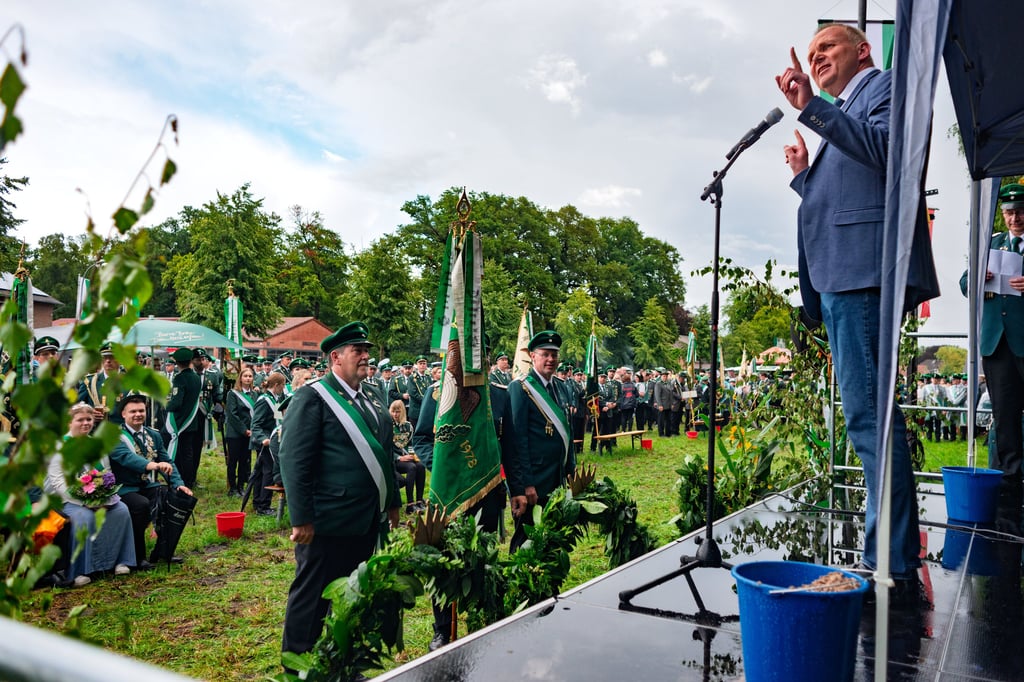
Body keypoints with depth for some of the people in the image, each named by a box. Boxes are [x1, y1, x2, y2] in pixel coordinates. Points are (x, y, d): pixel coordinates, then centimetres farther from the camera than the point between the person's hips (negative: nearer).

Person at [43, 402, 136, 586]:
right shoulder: (60, 446, -4)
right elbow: (57, 481, -14)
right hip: (67, 500, -5)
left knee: (122, 510, -18)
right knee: (84, 517, -33)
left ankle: (118, 561, -7)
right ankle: (78, 570, -22)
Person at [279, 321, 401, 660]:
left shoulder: (370, 401, 13)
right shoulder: (312, 397, -10)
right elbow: (294, 461, -15)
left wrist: (392, 502, 17)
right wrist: (301, 518, -18)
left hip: (367, 520, 8)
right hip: (329, 521, -7)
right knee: (312, 596, 6)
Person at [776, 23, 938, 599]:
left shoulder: (886, 84, 7)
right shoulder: (841, 119, 31)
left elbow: (886, 147, -15)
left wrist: (811, 108, -16)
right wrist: (804, 174, 20)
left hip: (865, 271, -10)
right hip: (840, 279, 10)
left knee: (869, 415, -14)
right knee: (870, 416, 10)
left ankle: (895, 567, -9)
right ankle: (891, 558, 18)